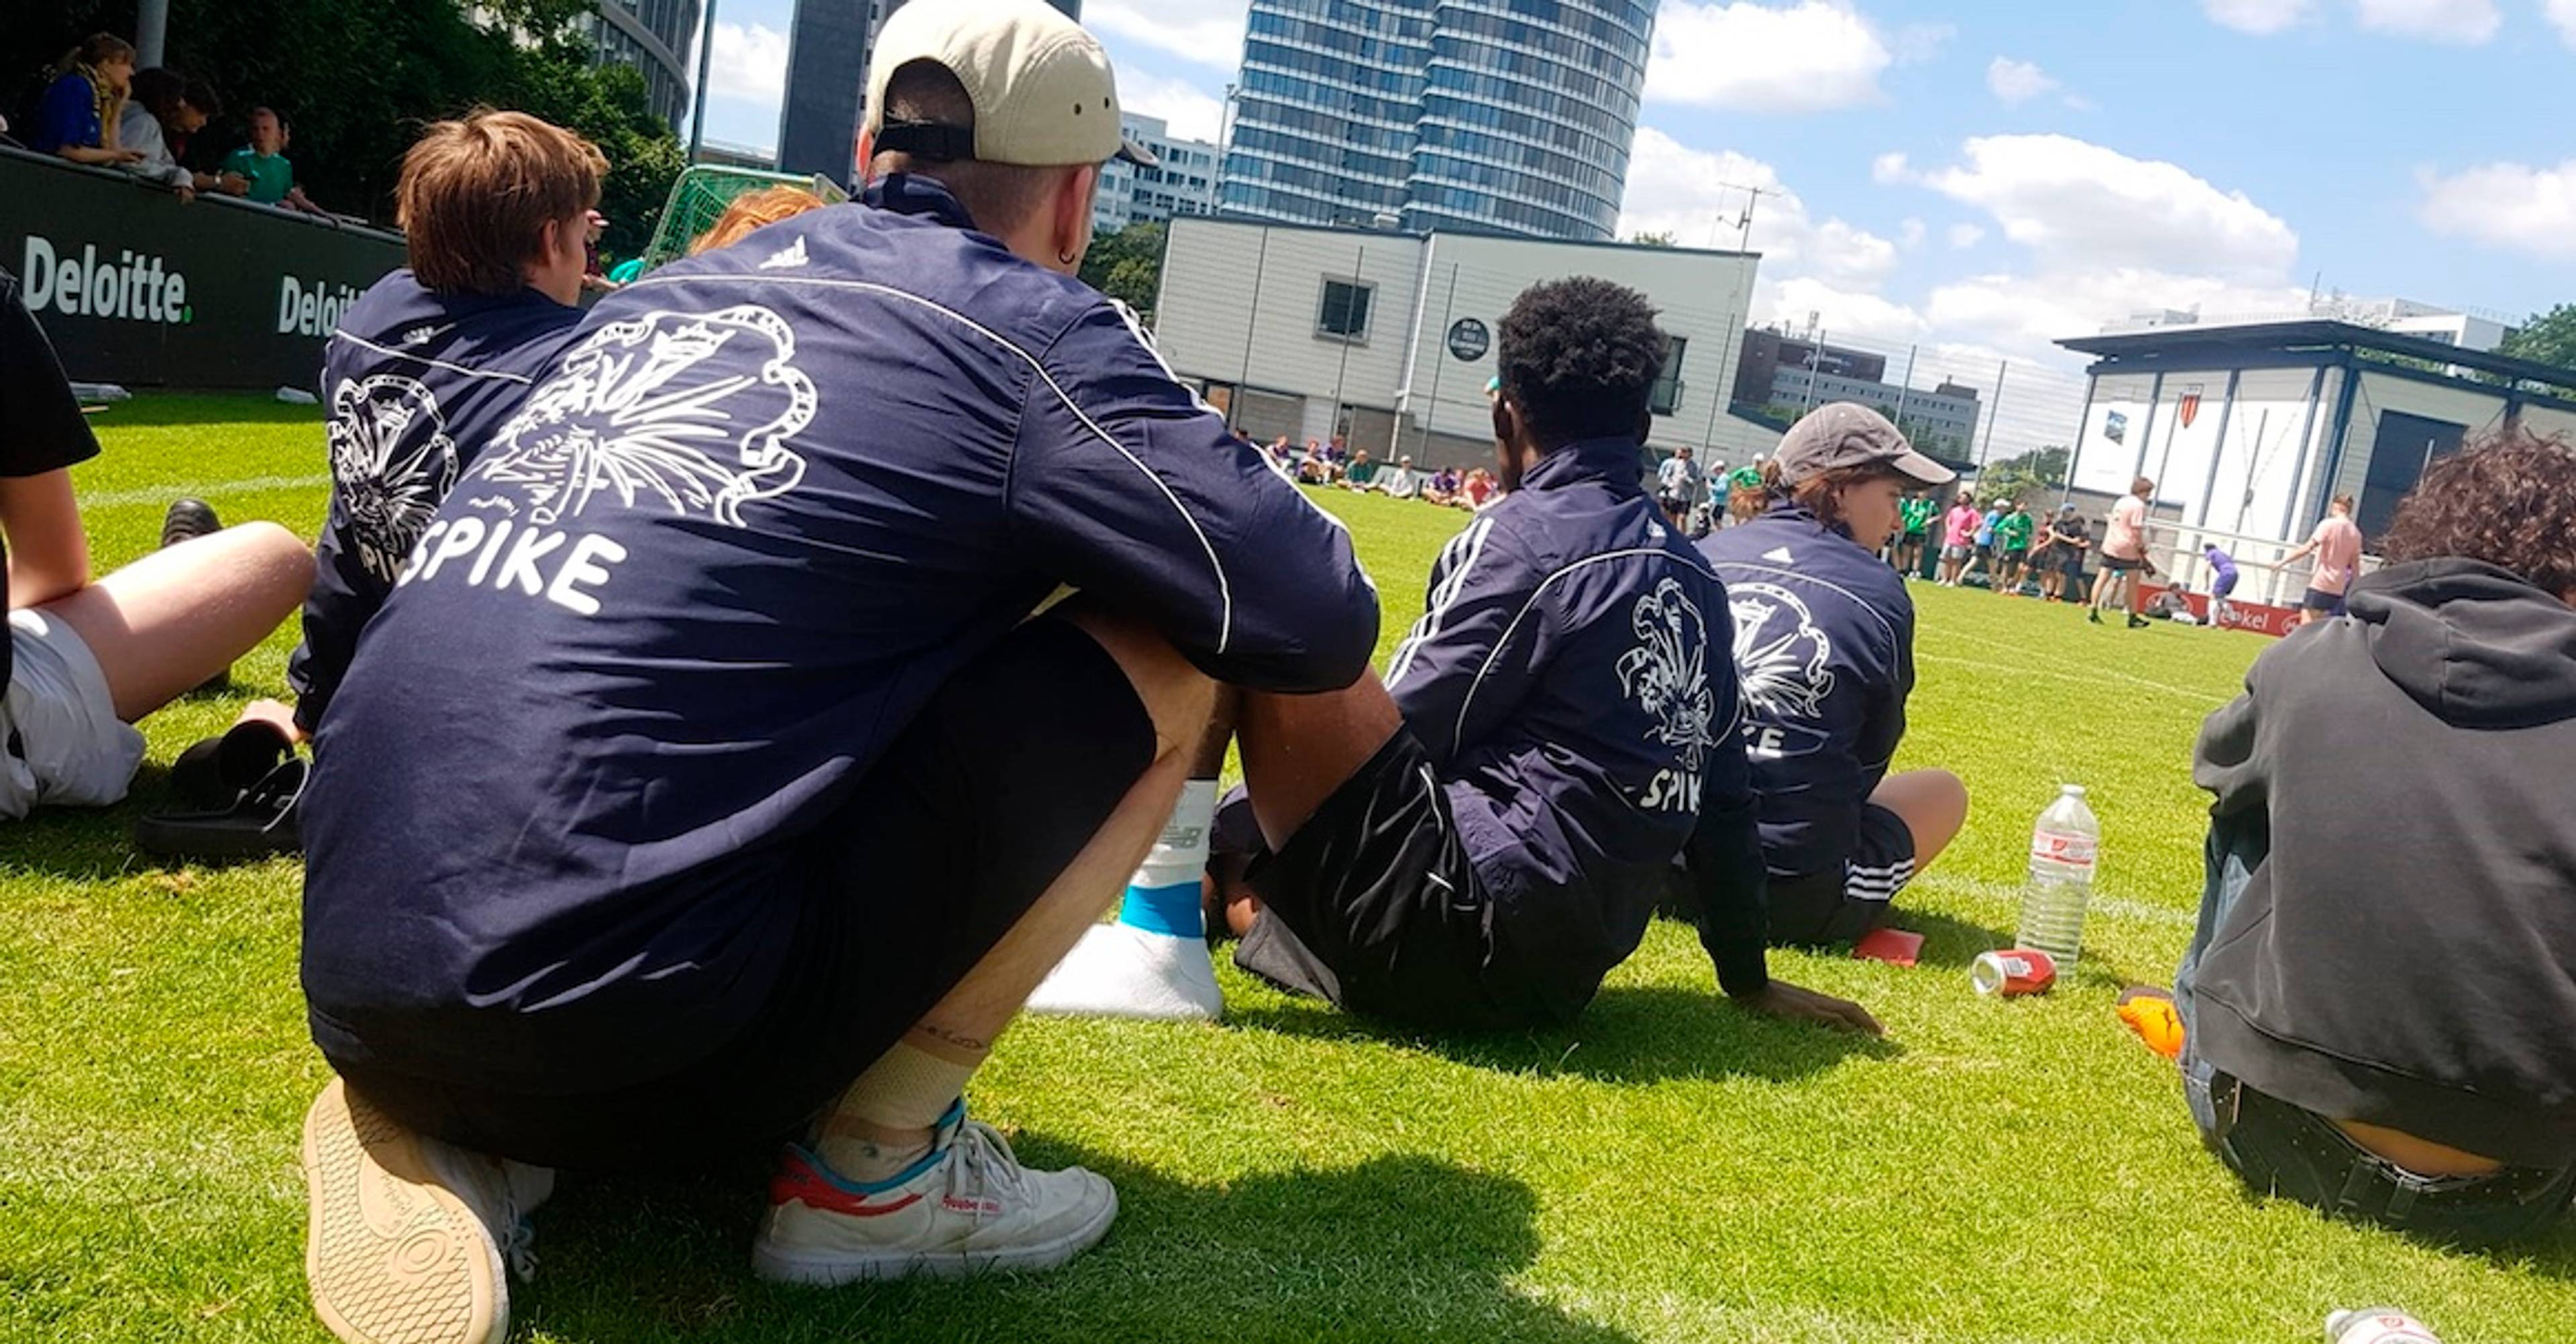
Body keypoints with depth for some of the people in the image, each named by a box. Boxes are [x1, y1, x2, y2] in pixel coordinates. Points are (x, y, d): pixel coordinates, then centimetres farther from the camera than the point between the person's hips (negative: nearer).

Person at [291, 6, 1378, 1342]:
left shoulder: (672, 288, 17)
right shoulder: (1029, 328, -2)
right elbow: (1323, 623, 0)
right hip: (610, 1041, -7)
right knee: (1161, 665, 1)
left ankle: (448, 1138, 16)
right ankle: (875, 1167, 6)